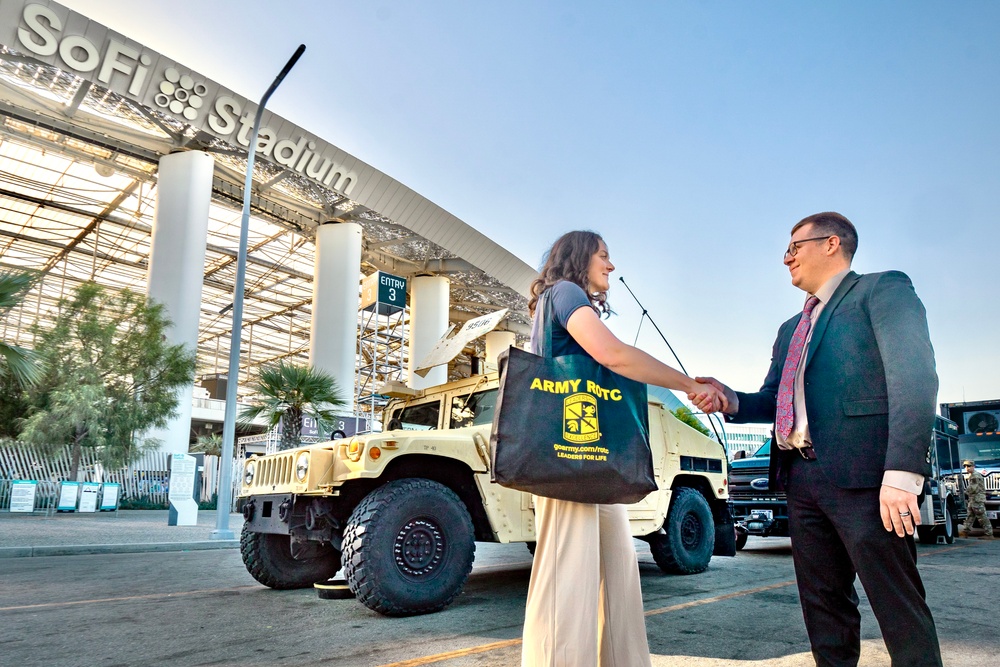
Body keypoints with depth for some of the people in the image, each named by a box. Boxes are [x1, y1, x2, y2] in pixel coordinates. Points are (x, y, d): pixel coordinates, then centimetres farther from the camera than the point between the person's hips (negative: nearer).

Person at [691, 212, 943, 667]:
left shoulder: (883, 289, 1)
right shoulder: (791, 329, 25)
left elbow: (914, 377, -12)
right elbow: (772, 400, 21)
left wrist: (903, 472, -22)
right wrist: (730, 400, -2)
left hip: (863, 476, -7)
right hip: (801, 480, 8)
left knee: (900, 608, -1)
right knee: (823, 606, 13)